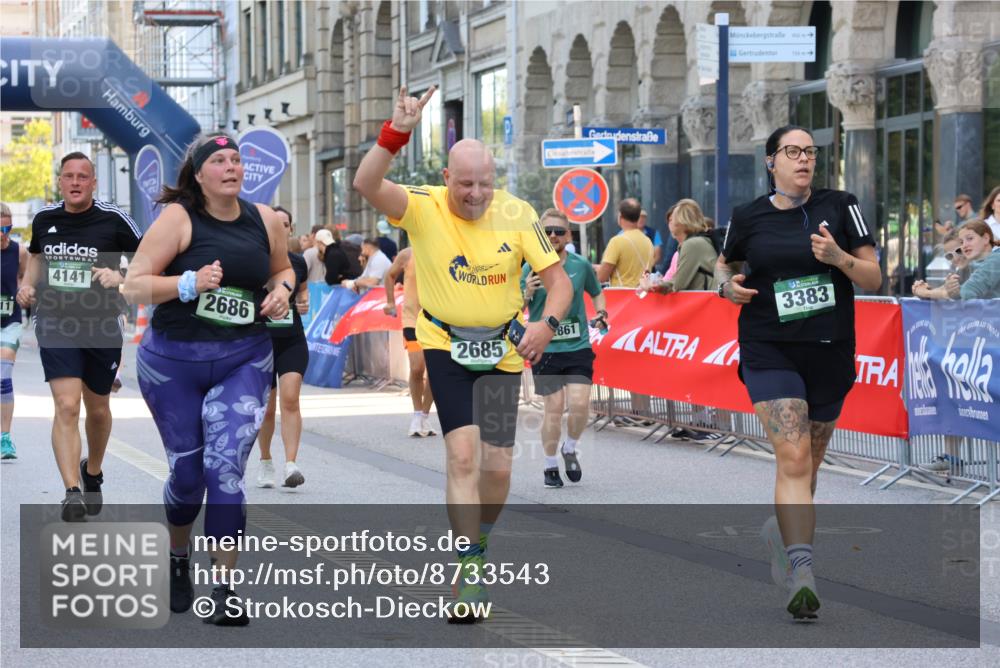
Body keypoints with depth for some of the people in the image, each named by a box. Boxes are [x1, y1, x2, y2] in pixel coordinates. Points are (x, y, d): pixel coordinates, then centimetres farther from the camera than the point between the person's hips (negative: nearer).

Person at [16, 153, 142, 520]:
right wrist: (27, 284, 7)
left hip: (102, 327, 0)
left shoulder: (113, 219, -8)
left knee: (98, 409, 16)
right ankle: (72, 492, -20)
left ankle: (93, 473, 44)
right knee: (66, 407, -16)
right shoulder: (44, 219, 3)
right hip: (55, 325, 0)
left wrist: (120, 277, -19)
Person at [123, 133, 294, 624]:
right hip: (172, 361, -1)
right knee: (187, 471, 8)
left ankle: (225, 589, -8)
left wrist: (281, 289, -1)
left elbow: (281, 270, 22)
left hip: (244, 361, 2)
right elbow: (134, 287, -11)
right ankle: (178, 557, 38)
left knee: (226, 468, -12)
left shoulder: (265, 221, 3)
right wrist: (190, 283, -25)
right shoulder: (178, 219, -9)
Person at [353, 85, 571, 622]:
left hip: (503, 351, 2)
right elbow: (366, 184, -29)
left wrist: (546, 324, -24)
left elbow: (558, 279, -5)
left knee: (497, 466, 0)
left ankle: (478, 539, 31)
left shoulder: (517, 214, -9)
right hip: (444, 344, -2)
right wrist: (396, 133, -42)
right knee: (463, 454, -16)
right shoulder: (423, 208, -12)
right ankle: (470, 572, -10)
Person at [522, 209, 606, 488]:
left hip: (578, 347, 1)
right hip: (545, 348, -1)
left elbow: (596, 293, 21)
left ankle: (570, 449, 18)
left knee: (580, 403, -11)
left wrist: (601, 314, 2)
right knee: (554, 407, -5)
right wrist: (527, 293, -18)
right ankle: (550, 466, 13)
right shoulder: (531, 269, -2)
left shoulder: (581, 266, 3)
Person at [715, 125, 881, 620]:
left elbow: (874, 279, 1)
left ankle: (782, 531, 43)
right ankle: (801, 575, -23)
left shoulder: (841, 207, 1)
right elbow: (724, 264, 19)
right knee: (793, 457, -17)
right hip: (769, 351, -2)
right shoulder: (749, 217, 1)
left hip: (830, 354, 2)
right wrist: (727, 285, -4)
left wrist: (839, 258, -18)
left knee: (808, 464, 14)